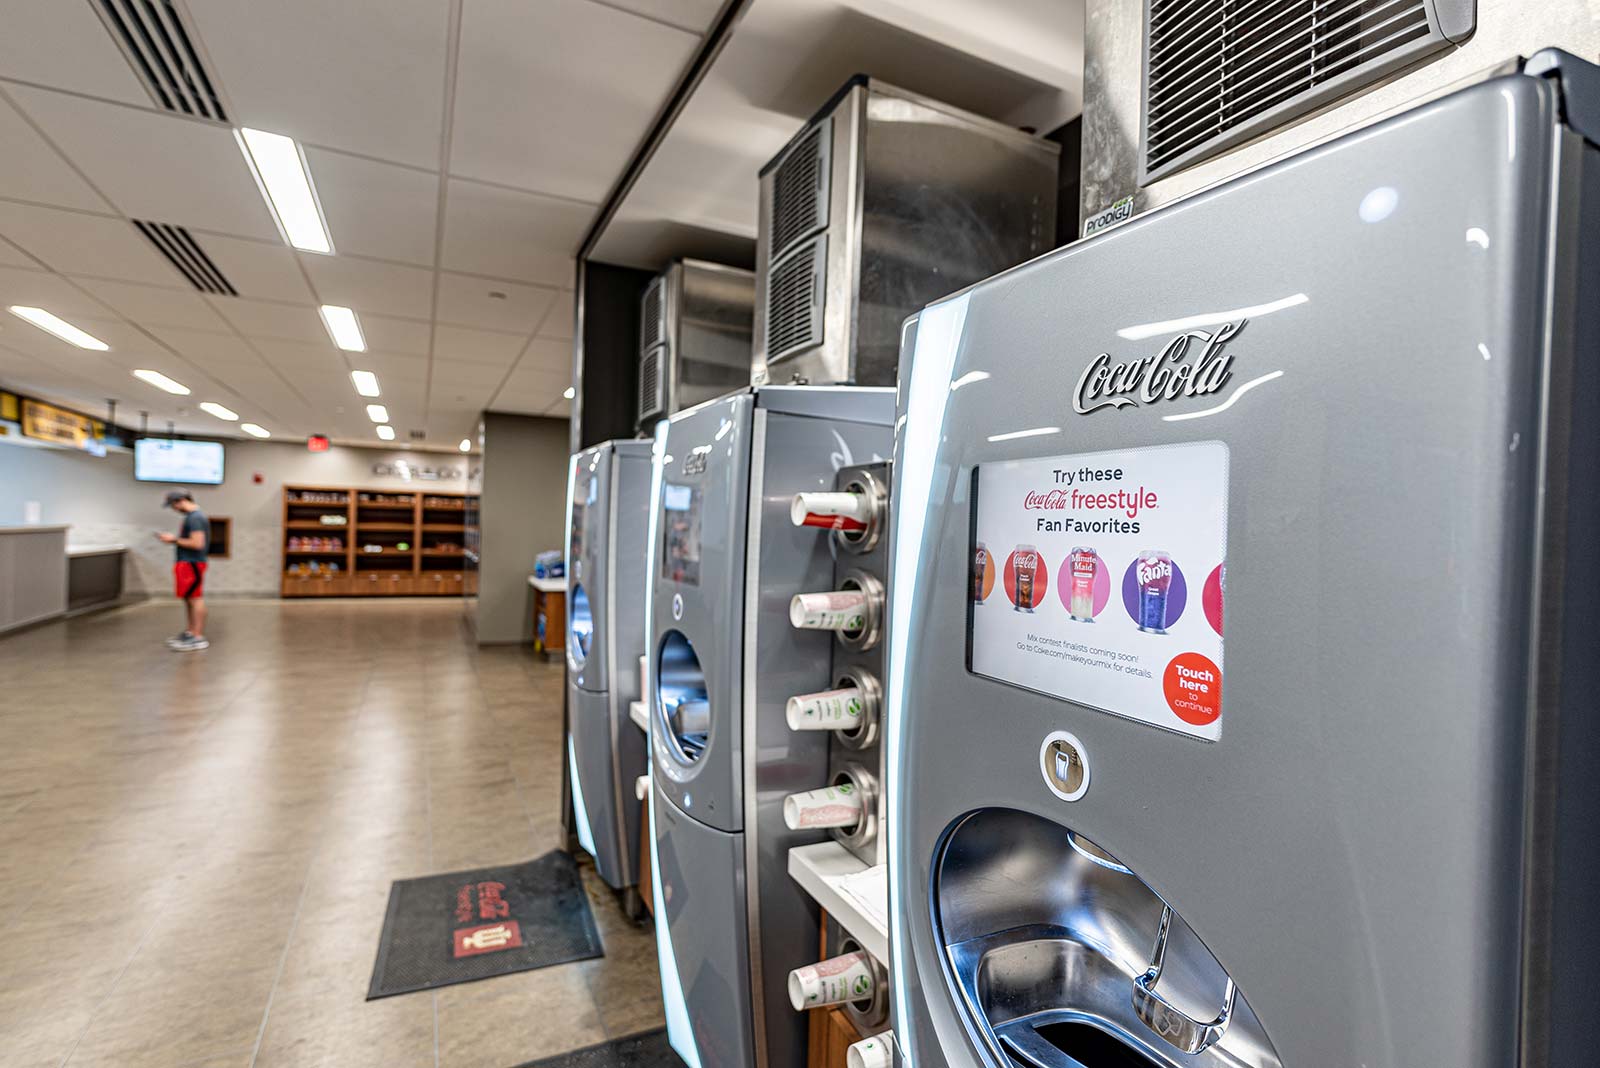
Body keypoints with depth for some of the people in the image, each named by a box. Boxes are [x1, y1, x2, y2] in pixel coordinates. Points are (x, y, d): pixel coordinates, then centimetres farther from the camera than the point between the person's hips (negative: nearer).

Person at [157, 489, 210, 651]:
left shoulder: (195, 518, -16)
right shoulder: (193, 516, 16)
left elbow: (197, 543, -22)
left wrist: (175, 540, -13)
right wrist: (175, 539, 12)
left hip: (192, 563, -10)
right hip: (187, 563, 10)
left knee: (195, 598, -7)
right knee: (188, 598, 15)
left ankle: (198, 637, -5)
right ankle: (190, 632, 24)